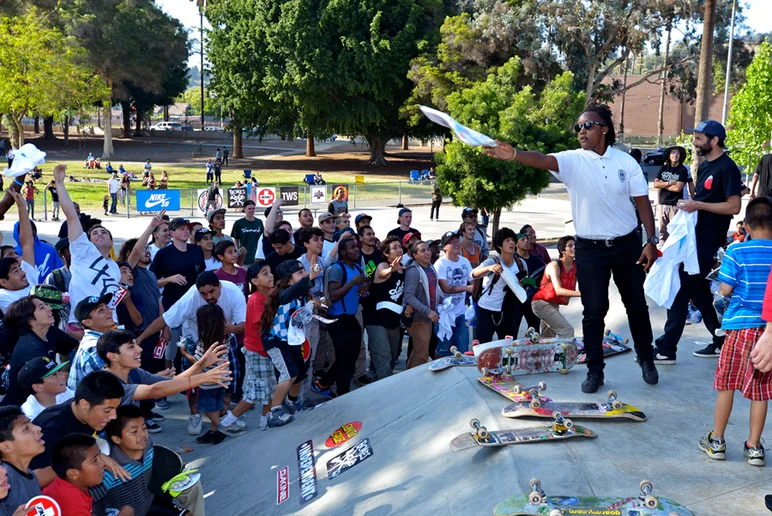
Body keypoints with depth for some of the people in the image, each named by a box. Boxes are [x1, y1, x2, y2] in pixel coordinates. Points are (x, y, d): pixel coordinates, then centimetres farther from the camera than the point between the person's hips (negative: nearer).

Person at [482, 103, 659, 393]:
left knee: (636, 304, 14)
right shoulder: (573, 161, -7)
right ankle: (595, 371, 17)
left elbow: (643, 203, 1)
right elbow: (543, 160, -28)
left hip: (627, 245, 1)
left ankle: (646, 359, 34)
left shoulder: (626, 162, -2)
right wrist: (514, 155, -48)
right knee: (593, 312, 3)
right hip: (590, 249, -1)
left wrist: (651, 242, -4)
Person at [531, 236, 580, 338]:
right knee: (567, 330, -23)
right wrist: (580, 293, -43)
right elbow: (558, 290, -34)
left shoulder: (575, 266, 1)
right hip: (541, 303, -9)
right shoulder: (554, 265, -20)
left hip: (554, 304, 9)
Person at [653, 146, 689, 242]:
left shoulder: (683, 170, -3)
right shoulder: (664, 168, 9)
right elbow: (655, 184, 1)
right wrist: (668, 183, -11)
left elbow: (677, 188, -14)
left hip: (675, 205, -4)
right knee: (662, 231, 10)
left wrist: (662, 184, -3)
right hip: (662, 204, 4)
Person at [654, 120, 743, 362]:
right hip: (695, 236, 10)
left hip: (708, 241, -9)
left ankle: (666, 349, -3)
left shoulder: (727, 168, -13)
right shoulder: (705, 165, 15)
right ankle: (721, 340, 27)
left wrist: (698, 205, -20)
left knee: (680, 290, -9)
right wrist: (688, 204, 6)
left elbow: (734, 206, -19)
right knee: (697, 289, 15)